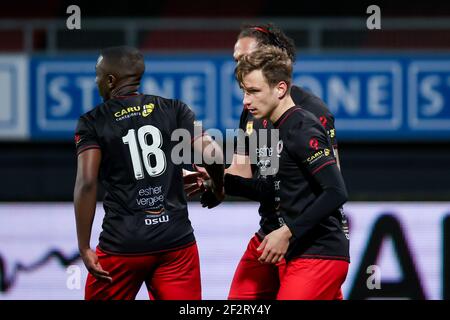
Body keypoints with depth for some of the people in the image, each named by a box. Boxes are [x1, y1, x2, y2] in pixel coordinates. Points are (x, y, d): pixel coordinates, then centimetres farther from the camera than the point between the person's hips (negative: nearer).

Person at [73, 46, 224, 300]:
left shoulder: (93, 122, 0)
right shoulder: (174, 110, 5)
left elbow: (87, 183, -11)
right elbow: (212, 155, -5)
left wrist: (84, 248, -9)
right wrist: (218, 188, 16)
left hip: (123, 244, -2)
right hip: (177, 240, 2)